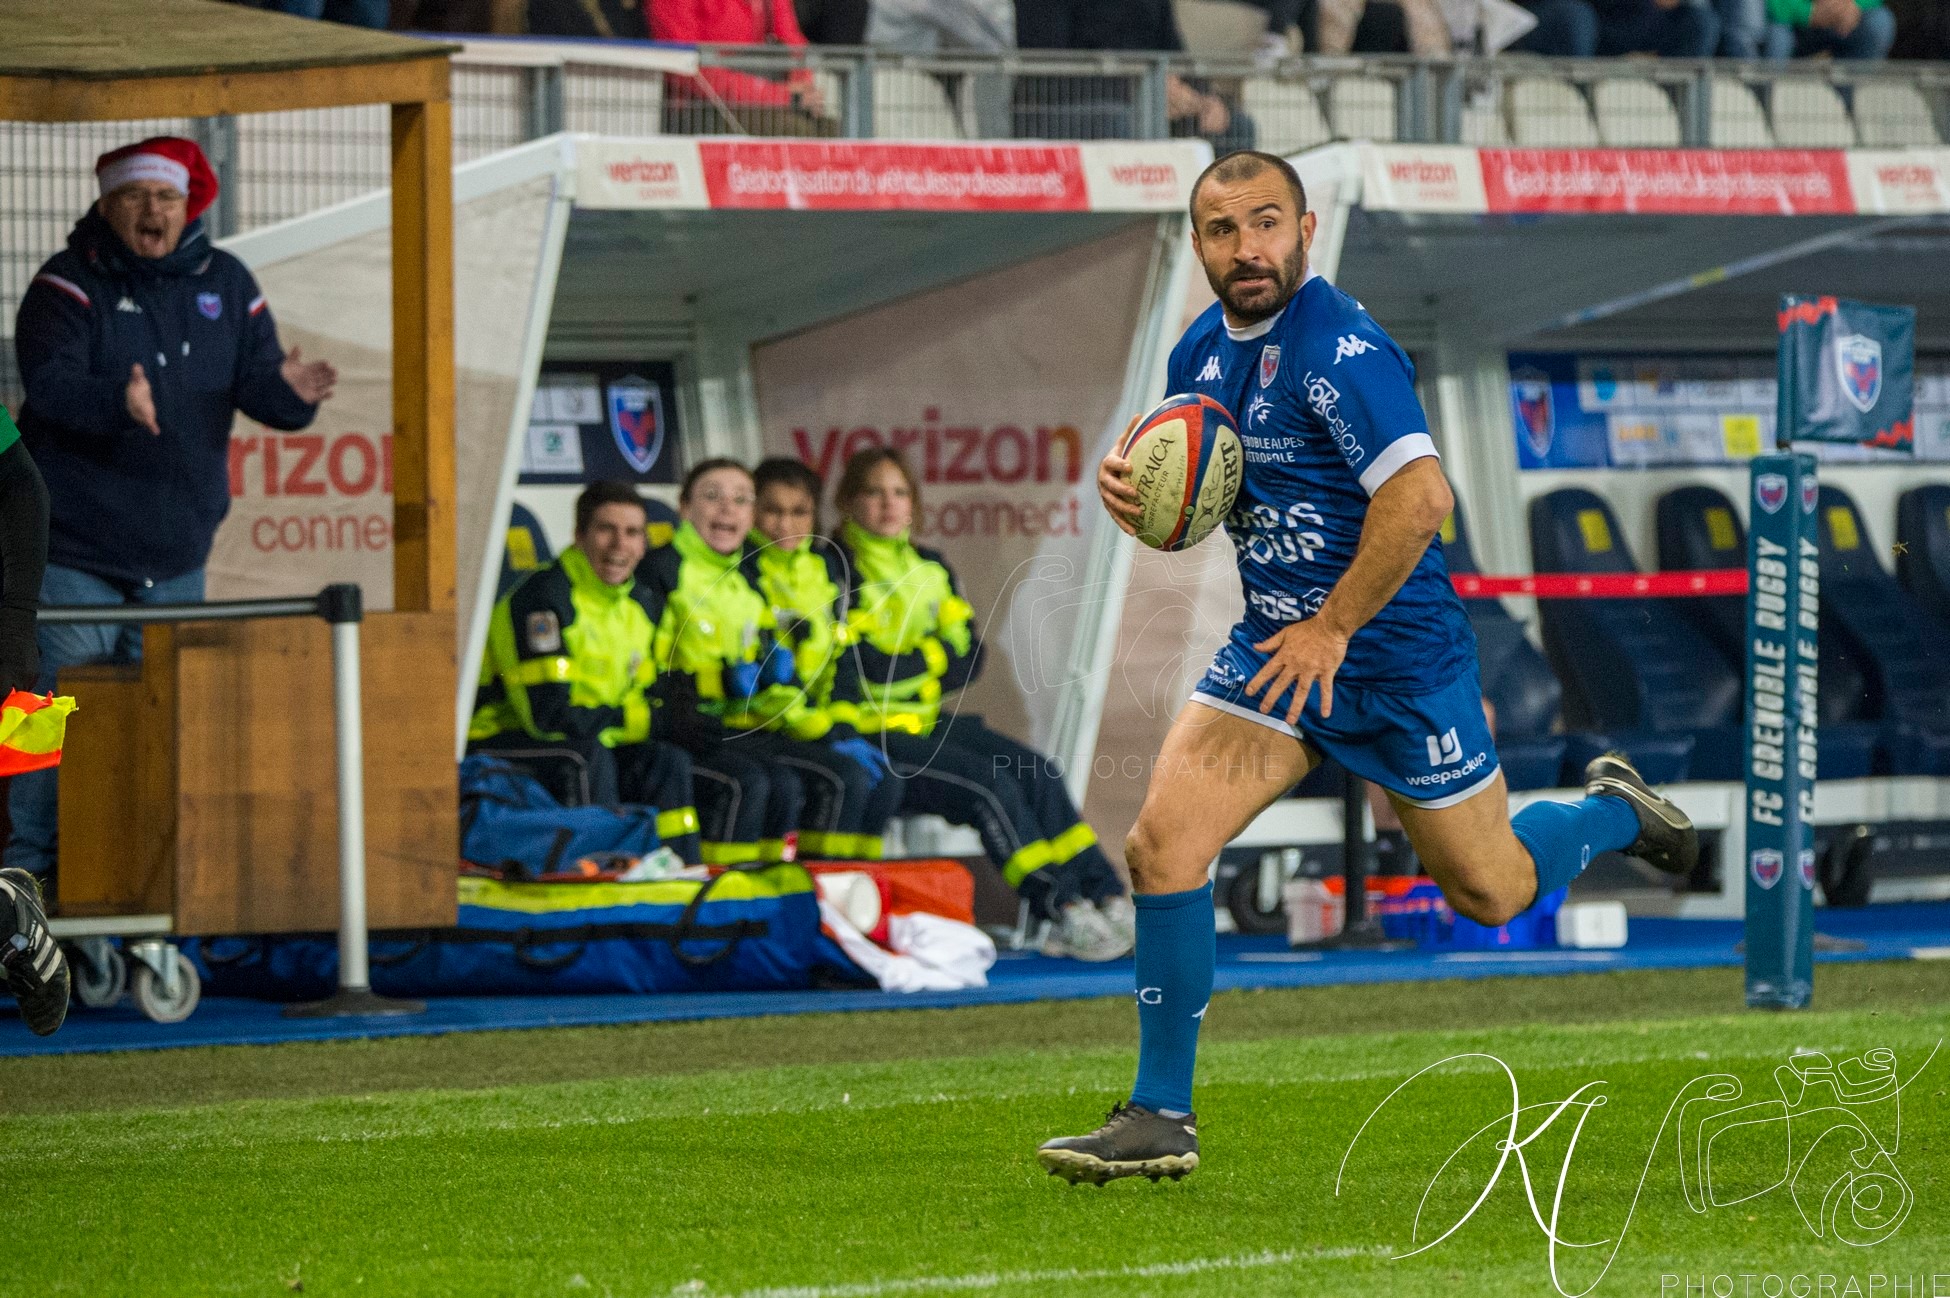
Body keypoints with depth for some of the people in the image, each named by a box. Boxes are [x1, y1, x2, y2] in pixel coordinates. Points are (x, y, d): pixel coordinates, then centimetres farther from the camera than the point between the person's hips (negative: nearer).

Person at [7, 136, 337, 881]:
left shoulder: (223, 285, 8)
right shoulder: (69, 286, -7)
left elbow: (256, 386, 5)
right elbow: (49, 382, -23)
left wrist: (289, 391, -20)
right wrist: (117, 402, -43)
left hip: (176, 556, 5)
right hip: (74, 554, -5)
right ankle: (33, 861, 0)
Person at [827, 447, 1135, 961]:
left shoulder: (931, 569, 16)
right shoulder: (837, 569, -6)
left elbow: (968, 657, 8)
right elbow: (854, 666, -17)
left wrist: (900, 666, -9)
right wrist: (931, 658, -7)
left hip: (923, 720, 7)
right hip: (865, 731, -7)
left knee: (1035, 773, -13)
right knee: (987, 783, -25)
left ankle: (1108, 899, -17)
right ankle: (1064, 913, -25)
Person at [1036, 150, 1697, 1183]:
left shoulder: (1341, 350, -21)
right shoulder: (1202, 351, 5)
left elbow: (1421, 498, -29)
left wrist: (1333, 629, -23)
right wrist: (1130, 488, -4)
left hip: (1398, 661, -6)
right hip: (1275, 651, 6)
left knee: (1490, 893, 10)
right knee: (1161, 845, -13)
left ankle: (1613, 812, 43)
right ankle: (1160, 1118, -6)